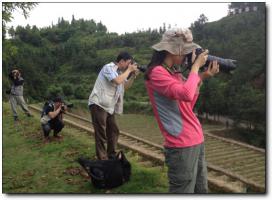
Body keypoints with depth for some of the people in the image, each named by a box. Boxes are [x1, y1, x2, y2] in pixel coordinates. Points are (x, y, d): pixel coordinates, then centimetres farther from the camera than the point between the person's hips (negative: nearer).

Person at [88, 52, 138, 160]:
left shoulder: (119, 72, 14)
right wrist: (129, 70, -14)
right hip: (98, 105, -9)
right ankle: (102, 159, 2)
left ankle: (111, 156, 27)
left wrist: (133, 75, 5)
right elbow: (118, 81, -27)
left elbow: (126, 86, 20)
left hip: (109, 107, 9)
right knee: (101, 133, -5)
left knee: (113, 131, 14)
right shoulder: (108, 67, -12)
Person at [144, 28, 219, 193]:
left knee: (201, 189, 20)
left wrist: (202, 77, 7)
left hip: (197, 140, 9)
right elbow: (186, 94, -28)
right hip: (182, 145, -9)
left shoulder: (175, 73, 13)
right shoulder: (156, 72, -13)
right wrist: (196, 65, -13)